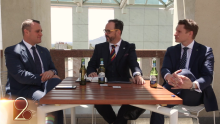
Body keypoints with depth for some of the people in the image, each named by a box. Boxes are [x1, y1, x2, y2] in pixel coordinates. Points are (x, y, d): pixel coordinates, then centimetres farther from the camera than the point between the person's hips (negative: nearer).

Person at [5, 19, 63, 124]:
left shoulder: (44, 51, 21)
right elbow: (20, 75, -14)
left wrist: (52, 72, -8)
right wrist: (43, 78, -18)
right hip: (23, 91, -5)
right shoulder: (12, 51, -1)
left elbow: (53, 69, 19)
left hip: (43, 87, 6)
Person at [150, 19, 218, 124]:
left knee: (185, 73, -33)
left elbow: (208, 76, -12)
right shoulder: (171, 50, 13)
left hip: (193, 95, -2)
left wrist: (192, 85, -36)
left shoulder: (205, 51, 3)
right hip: (175, 92, 3)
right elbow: (164, 69, -4)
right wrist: (169, 77, -31)